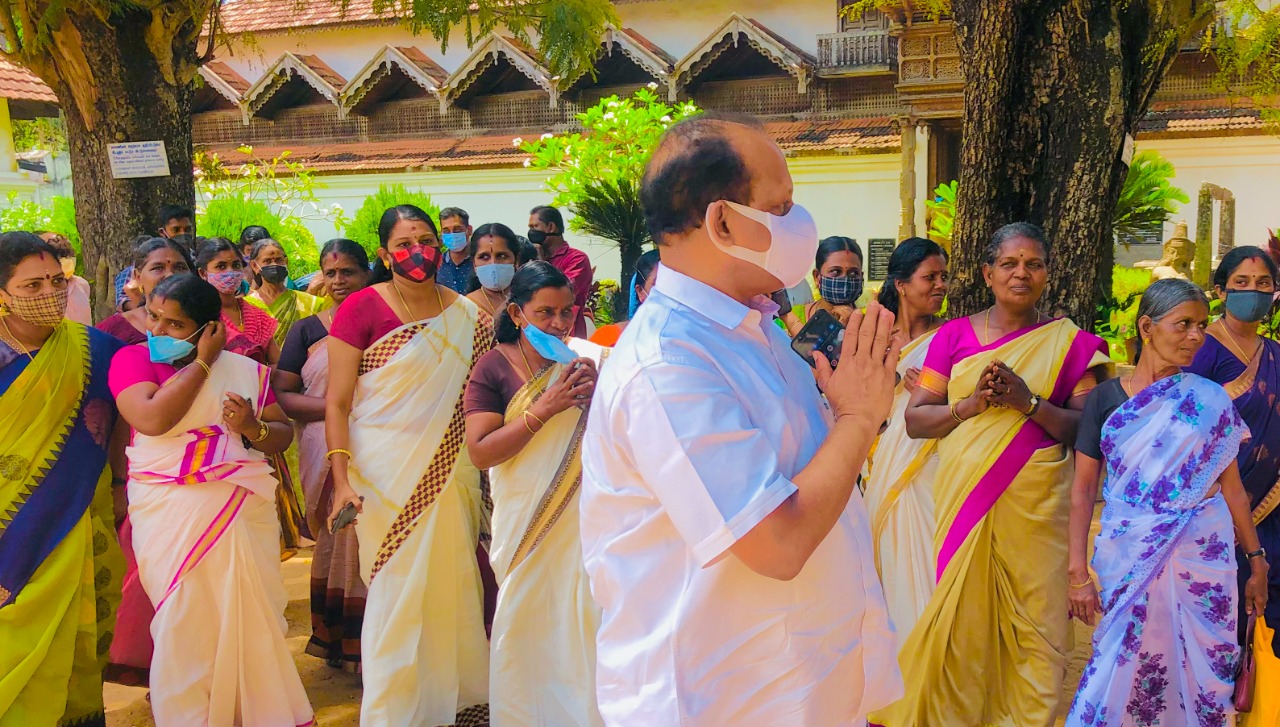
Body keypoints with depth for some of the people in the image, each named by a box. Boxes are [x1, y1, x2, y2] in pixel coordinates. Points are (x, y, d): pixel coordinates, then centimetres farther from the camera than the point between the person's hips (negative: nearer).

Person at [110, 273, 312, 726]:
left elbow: (283, 434, 11)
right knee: (184, 625, 0)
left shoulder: (246, 369, 8)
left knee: (254, 619, 4)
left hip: (246, 510, 2)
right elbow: (152, 419, -17)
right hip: (171, 515, -2)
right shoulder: (133, 359, 1)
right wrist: (202, 363, -9)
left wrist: (254, 428, -12)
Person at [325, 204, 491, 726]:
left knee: (455, 586, 11)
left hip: (451, 472, 4)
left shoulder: (467, 315, 6)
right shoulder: (362, 308, -6)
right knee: (397, 594, 1)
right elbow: (337, 402, -7)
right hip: (388, 475, -4)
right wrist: (341, 478, -16)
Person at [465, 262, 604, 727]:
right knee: (527, 620, 8)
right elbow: (480, 451, -14)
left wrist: (601, 395, -16)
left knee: (586, 616, 6)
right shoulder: (494, 367, -6)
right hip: (527, 521, -1)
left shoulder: (591, 356, 0)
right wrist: (544, 409, -21)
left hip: (585, 512, 2)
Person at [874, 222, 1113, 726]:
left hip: (1036, 504, 0)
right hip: (963, 497, 1)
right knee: (960, 614, 4)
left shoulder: (1069, 343, 5)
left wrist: (1029, 403, -16)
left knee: (1035, 616, 2)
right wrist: (970, 404, -14)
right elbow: (915, 419, 3)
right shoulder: (953, 336, 6)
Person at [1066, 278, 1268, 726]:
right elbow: (1083, 490, -1)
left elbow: (1231, 487, 6)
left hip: (1201, 556, 1)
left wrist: (1256, 561, 5)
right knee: (1124, 667, 5)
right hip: (1127, 559, -1)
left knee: (1201, 672, 5)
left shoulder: (1209, 399, 2)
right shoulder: (1105, 398, 0)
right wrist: (1077, 572, -5)